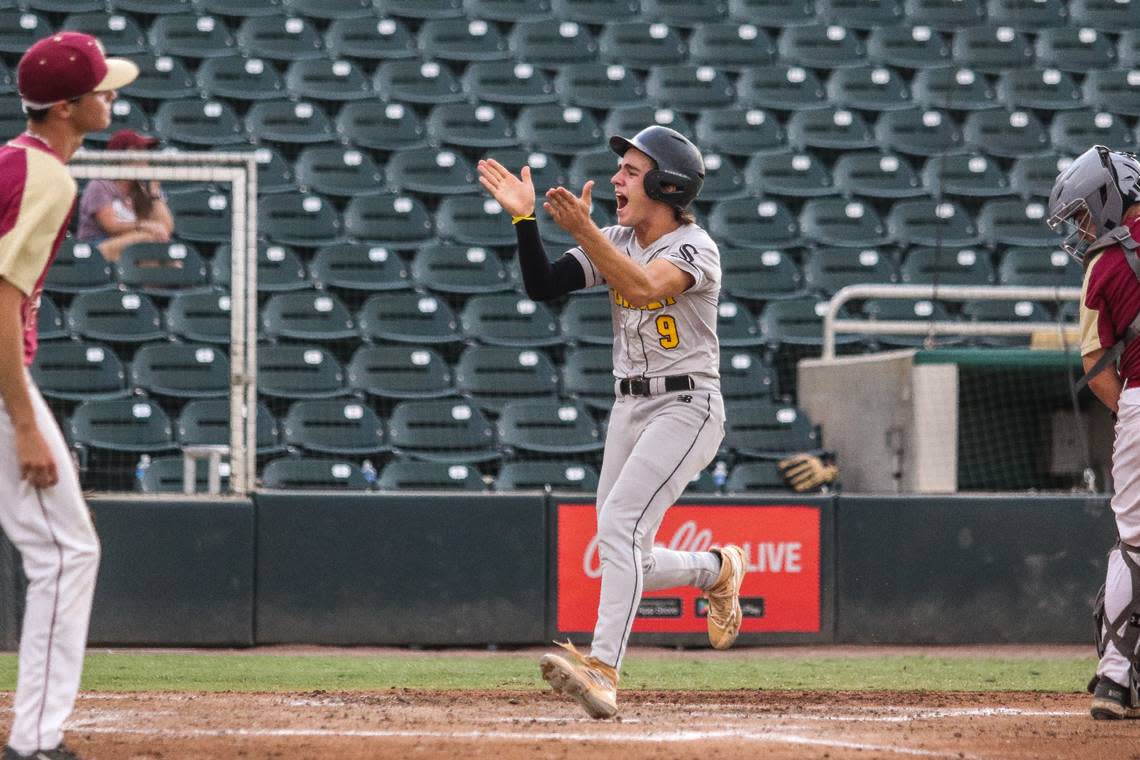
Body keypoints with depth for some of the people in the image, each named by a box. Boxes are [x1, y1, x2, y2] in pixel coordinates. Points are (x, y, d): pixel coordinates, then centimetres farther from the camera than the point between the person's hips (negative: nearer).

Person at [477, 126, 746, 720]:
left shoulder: (696, 248, -11)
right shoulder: (616, 244, 9)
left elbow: (645, 285, -31)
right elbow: (542, 286, 0)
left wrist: (583, 231, -42)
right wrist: (524, 218, -12)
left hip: (686, 408, -8)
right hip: (629, 409, 8)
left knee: (621, 521, -25)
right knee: (625, 559, 7)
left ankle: (602, 668, -34)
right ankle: (717, 570, 36)